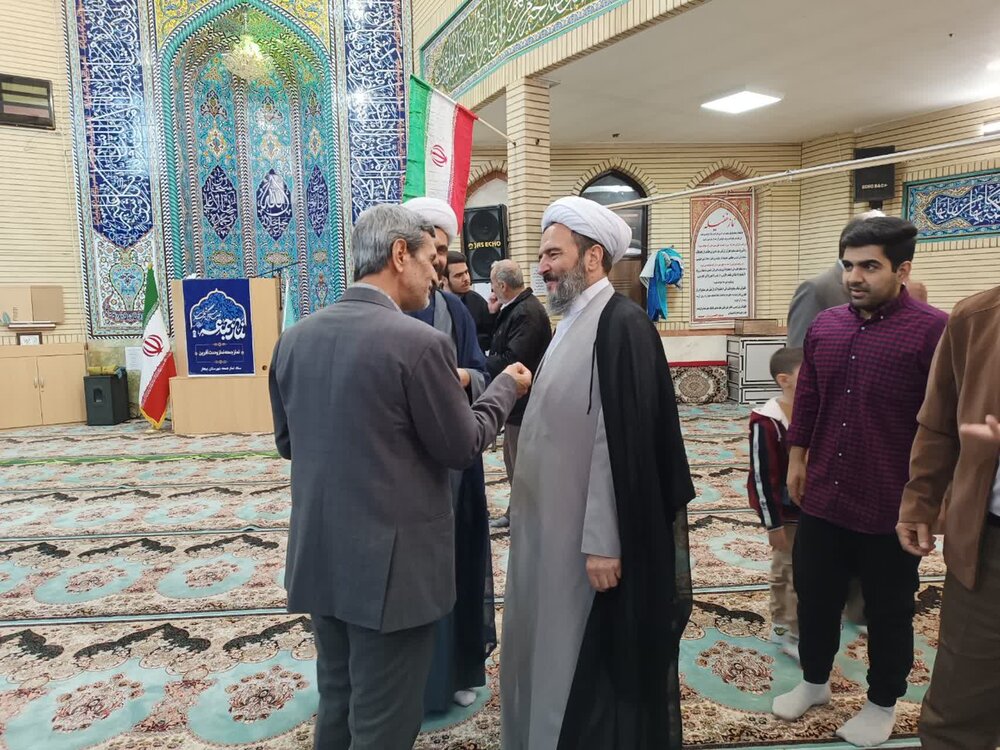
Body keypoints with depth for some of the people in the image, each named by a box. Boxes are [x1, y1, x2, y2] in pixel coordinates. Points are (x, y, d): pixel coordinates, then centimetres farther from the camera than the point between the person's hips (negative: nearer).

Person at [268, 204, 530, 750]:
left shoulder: (293, 337, 1)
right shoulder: (420, 342, -19)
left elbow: (287, 443, 11)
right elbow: (463, 447, -10)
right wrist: (506, 387, 6)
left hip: (318, 557, 7)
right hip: (391, 564, -6)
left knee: (336, 704, 25)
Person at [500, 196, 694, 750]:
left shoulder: (621, 325, -19)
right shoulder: (575, 321, 10)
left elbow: (623, 439, -24)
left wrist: (603, 542, -22)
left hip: (592, 533, -9)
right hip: (559, 522, 9)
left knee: (593, 660, 8)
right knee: (557, 648, 21)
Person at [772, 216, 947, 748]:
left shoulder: (933, 331, -14)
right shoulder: (824, 326, 3)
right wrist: (797, 458, 12)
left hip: (891, 505, -5)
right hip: (823, 496, 5)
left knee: (888, 611, 15)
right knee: (815, 596, 18)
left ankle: (882, 704, 37)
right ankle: (814, 681, 41)